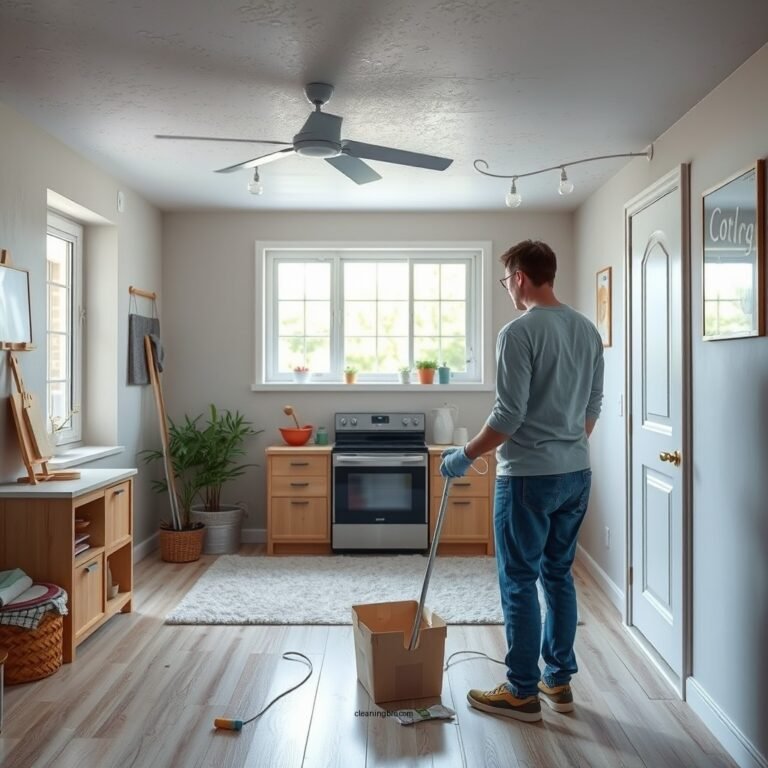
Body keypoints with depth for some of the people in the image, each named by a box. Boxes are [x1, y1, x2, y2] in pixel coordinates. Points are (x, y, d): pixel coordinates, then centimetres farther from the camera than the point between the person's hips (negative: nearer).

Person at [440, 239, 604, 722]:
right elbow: (593, 407, 15)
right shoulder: (588, 330, 9)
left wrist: (466, 456, -7)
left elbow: (509, 415, -19)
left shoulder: (520, 332, -16)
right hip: (577, 473, 8)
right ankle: (560, 681, 28)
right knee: (559, 575, 17)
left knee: (520, 583, 4)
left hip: (529, 476, -8)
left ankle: (523, 692, 15)